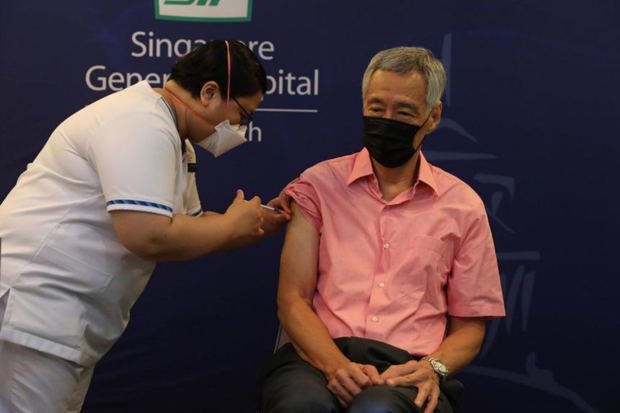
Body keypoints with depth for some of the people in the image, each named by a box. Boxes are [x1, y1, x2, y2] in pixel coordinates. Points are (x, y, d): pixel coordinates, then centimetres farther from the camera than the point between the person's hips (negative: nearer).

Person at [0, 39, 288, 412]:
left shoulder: (174, 141, 15)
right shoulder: (141, 125, -19)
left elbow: (189, 226, 21)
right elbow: (148, 236, -28)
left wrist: (262, 223, 9)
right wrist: (232, 224, -14)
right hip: (31, 301, -10)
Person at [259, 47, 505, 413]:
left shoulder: (462, 206, 11)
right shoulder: (319, 184, 10)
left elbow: (469, 327, 14)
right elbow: (292, 300, 3)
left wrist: (433, 368, -9)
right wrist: (336, 365, -16)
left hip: (405, 370, 0)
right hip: (319, 357, 1)